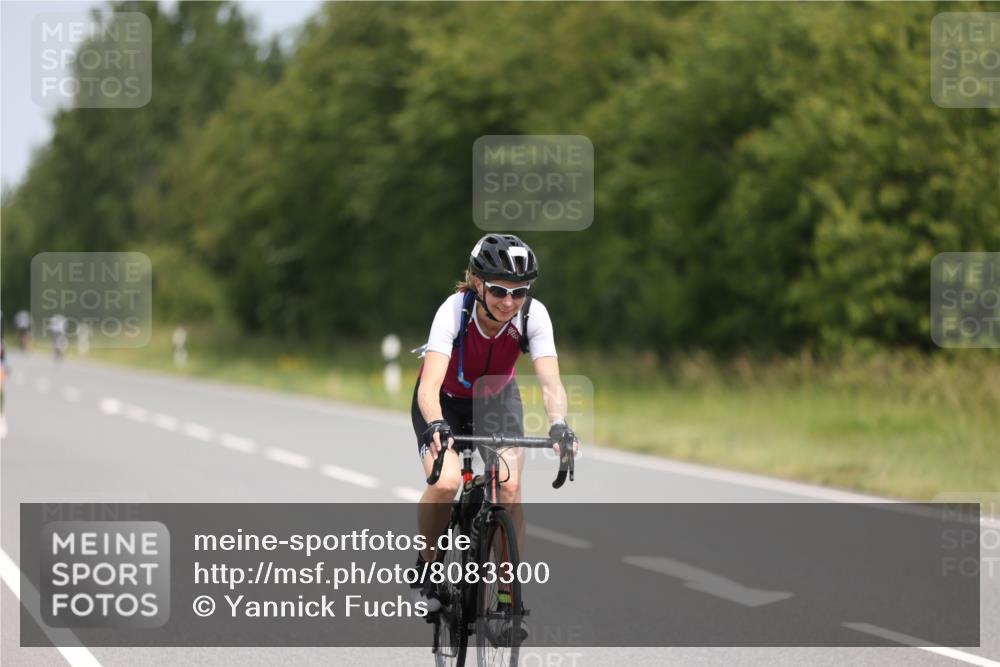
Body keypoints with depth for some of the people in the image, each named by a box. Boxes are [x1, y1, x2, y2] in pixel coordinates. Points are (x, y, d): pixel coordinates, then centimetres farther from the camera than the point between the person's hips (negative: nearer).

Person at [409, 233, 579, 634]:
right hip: (446, 401, -2)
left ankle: (508, 599, -7)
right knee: (446, 482, -26)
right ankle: (426, 564, 1)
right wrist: (436, 426, -62)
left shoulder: (533, 315, -27)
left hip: (497, 400, 2)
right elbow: (430, 384, -43)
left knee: (510, 488, -19)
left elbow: (551, 381, -36)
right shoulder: (455, 310, -34)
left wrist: (559, 424, -55)